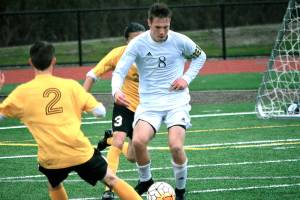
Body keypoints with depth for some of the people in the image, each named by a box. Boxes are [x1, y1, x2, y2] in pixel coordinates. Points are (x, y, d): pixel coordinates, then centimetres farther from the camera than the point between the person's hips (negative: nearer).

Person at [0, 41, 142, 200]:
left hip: (51, 158, 0)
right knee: (111, 180, 15)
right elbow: (100, 111, 2)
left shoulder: (22, 92, -1)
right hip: (81, 152, 0)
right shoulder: (70, 85, 1)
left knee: (54, 187, 30)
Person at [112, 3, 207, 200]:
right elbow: (119, 71, -10)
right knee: (138, 141, -24)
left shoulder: (180, 41, -4)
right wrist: (116, 91, -32)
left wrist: (187, 78, 0)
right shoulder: (138, 44, -7)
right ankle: (145, 180, 6)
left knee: (176, 146, -22)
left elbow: (200, 56, 15)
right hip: (149, 103, 1)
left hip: (177, 101, 0)